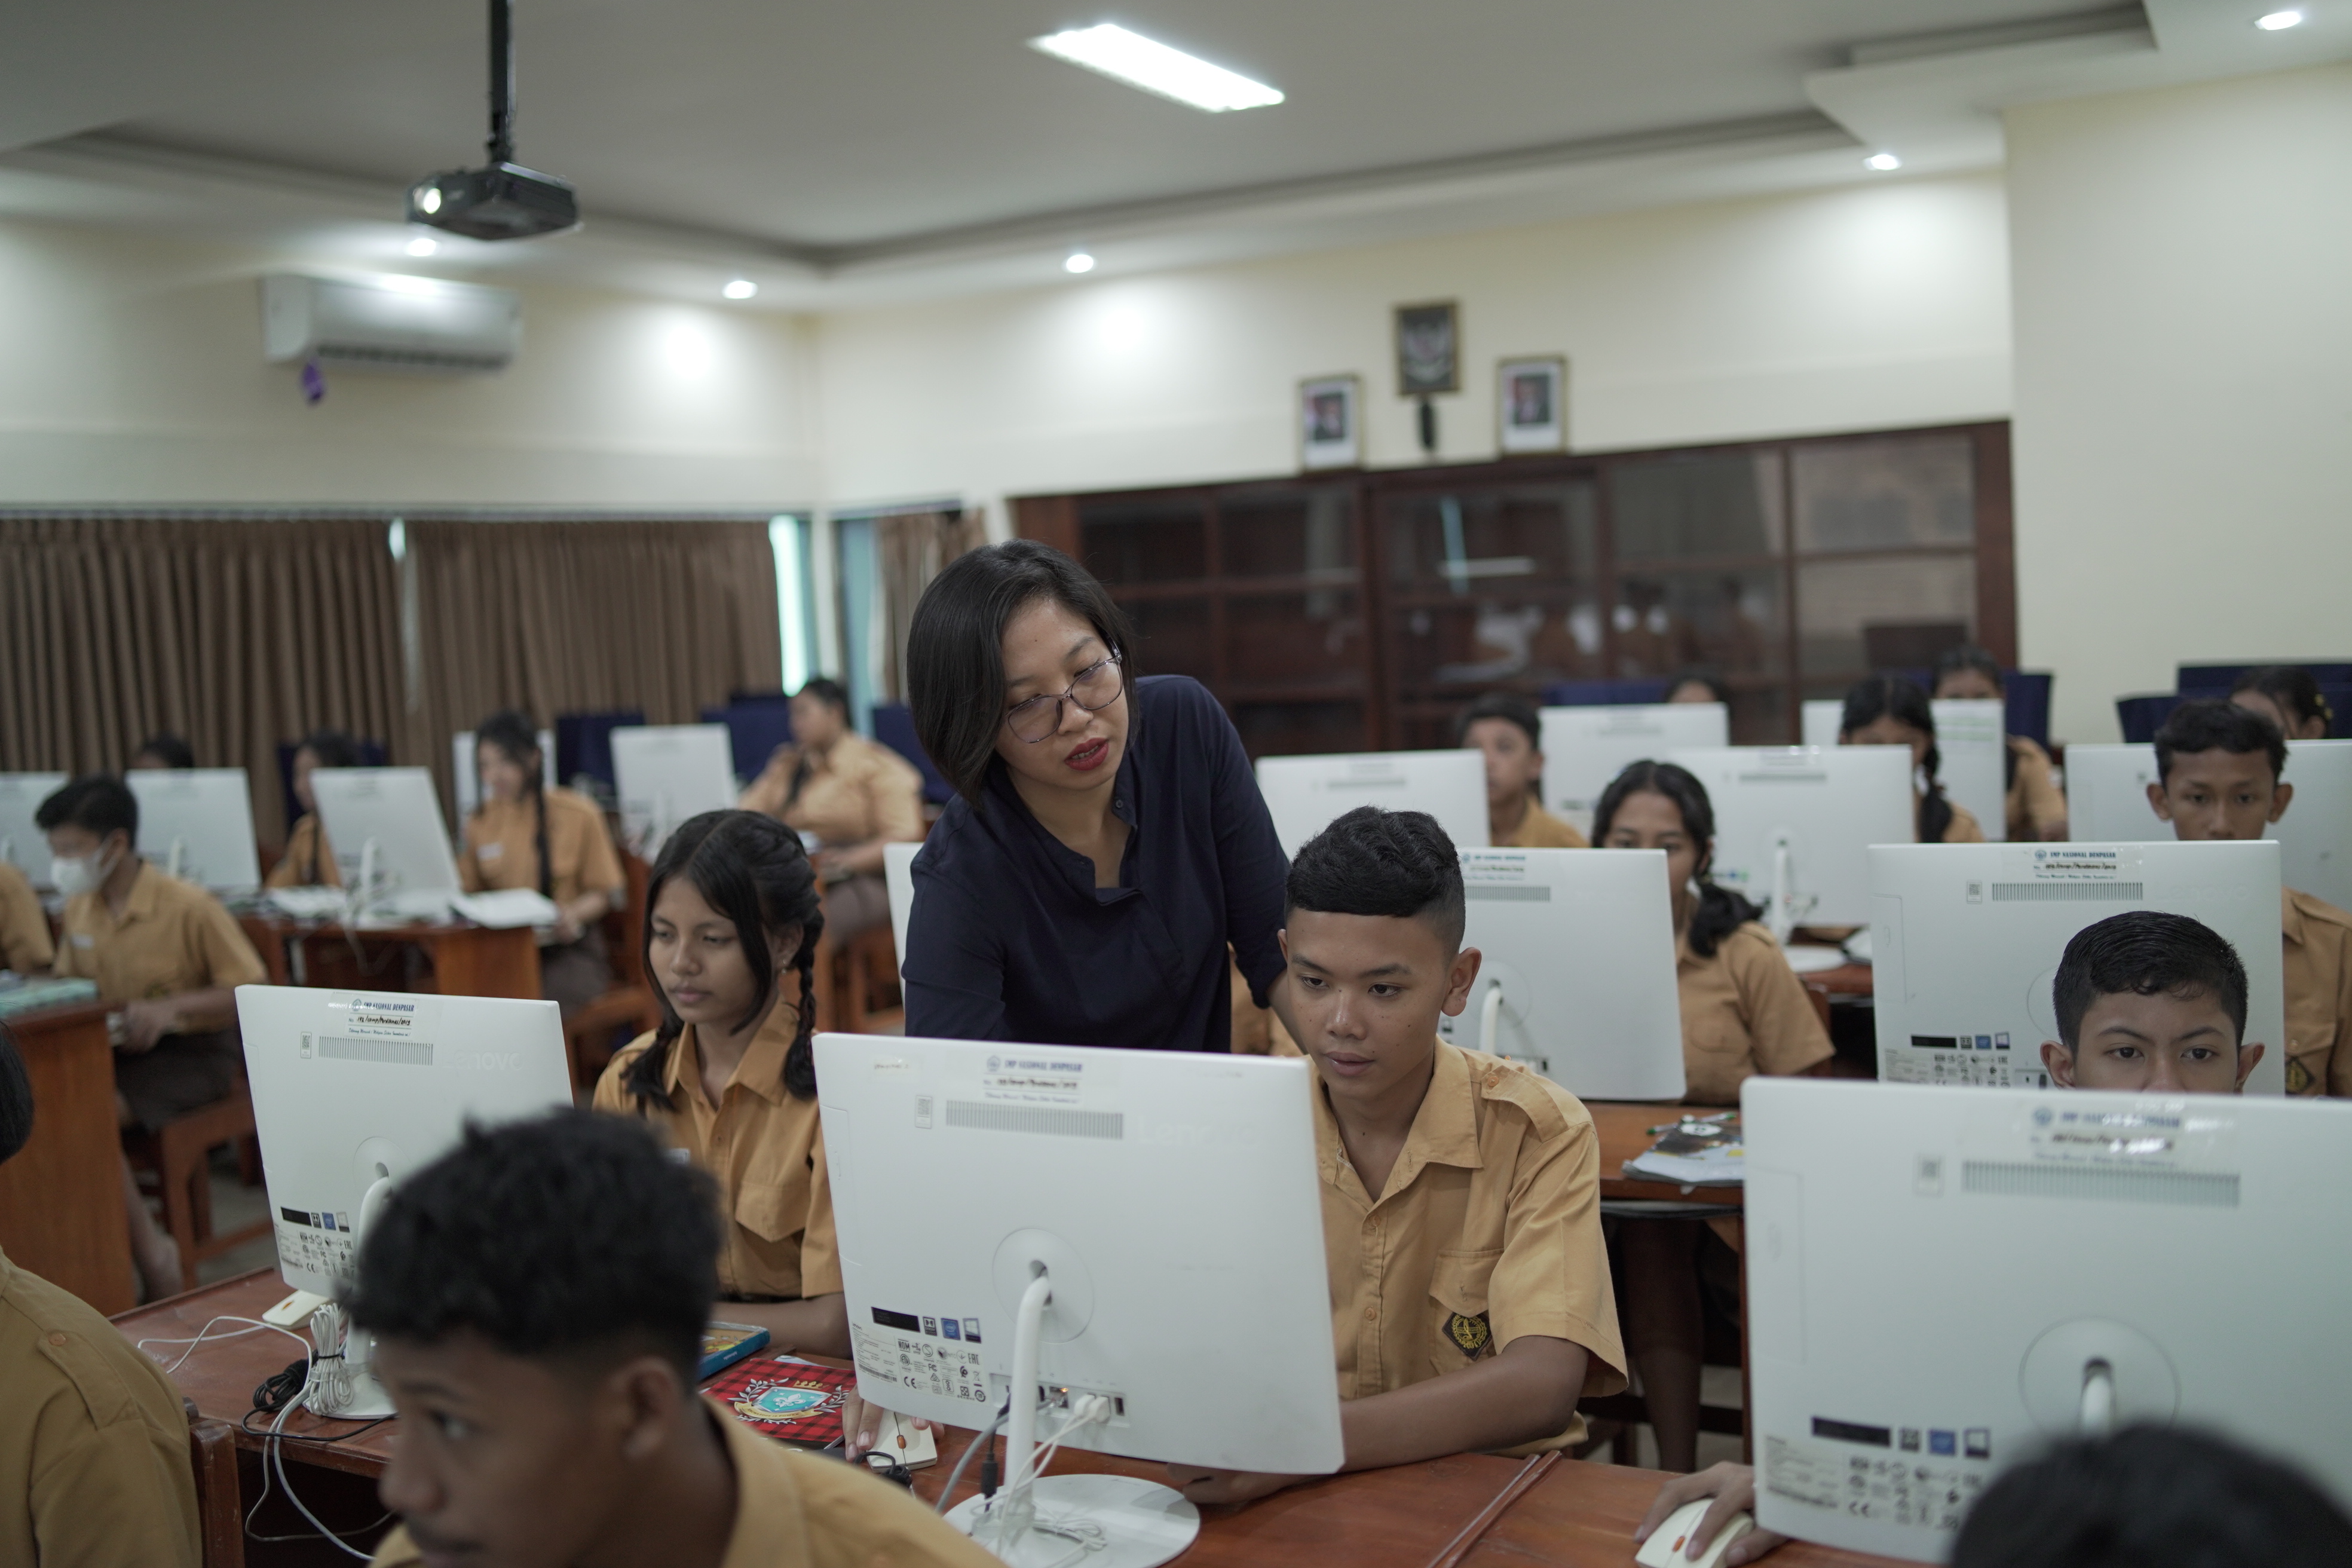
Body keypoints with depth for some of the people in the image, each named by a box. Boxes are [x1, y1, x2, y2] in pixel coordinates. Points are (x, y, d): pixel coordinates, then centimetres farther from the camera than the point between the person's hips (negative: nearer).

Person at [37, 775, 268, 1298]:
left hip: (191, 1050, -6)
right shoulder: (79, 907, 5)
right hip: (113, 1050, 6)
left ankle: (151, 1253, -14)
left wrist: (171, 1009, -23)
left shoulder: (188, 907, -14)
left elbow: (253, 993, -12)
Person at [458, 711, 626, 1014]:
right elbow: (467, 891, 19)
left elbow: (610, 892, 1)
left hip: (568, 950, -3)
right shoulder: (480, 822, 10)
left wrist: (575, 913, -19)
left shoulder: (578, 815, -1)